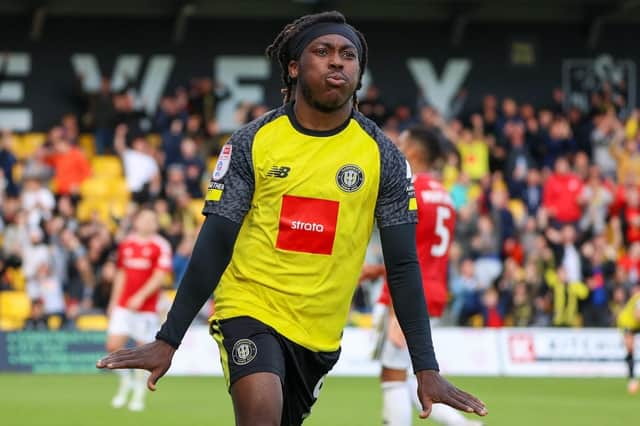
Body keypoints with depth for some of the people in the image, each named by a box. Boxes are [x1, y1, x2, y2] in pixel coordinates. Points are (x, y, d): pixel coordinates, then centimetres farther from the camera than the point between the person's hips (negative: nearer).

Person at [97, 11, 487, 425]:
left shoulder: (382, 156, -1)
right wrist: (167, 340, -9)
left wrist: (427, 368, -7)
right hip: (250, 309, -2)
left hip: (321, 333, 3)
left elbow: (402, 267, -1)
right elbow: (213, 247, -4)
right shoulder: (252, 142, -4)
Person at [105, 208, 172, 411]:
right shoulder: (126, 244, 11)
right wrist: (114, 301, 19)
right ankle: (126, 381, 18)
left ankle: (139, 394, 9)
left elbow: (159, 276, -12)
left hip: (146, 307, -4)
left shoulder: (161, 247, -4)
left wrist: (141, 296, -21)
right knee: (114, 345, -6)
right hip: (123, 305, 4)